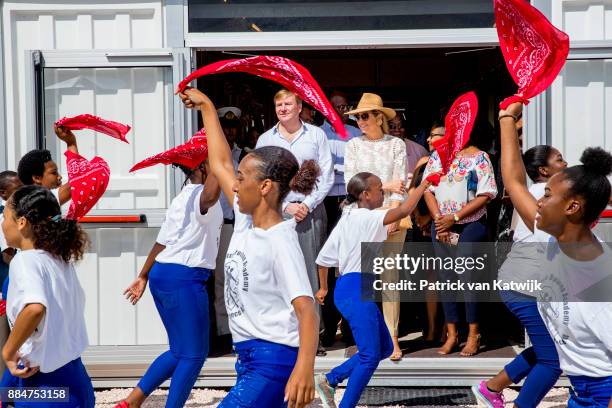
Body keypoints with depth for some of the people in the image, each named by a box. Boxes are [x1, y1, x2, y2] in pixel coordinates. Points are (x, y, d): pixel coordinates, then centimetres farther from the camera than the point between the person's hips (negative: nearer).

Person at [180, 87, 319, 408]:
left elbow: (306, 309, -28)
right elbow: (221, 164, 17)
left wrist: (304, 367, -44)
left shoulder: (281, 241, -18)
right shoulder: (245, 220, 5)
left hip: (273, 359, -9)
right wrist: (205, 106, 22)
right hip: (251, 357, 9)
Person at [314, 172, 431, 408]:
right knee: (370, 355, -10)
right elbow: (403, 211, -23)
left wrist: (323, 288, 30)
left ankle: (329, 380, 17)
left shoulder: (347, 219, 16)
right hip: (357, 289, -10)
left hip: (362, 291, 10)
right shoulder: (367, 217, -11)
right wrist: (424, 185, -12)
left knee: (385, 347, 15)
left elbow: (324, 258, 19)